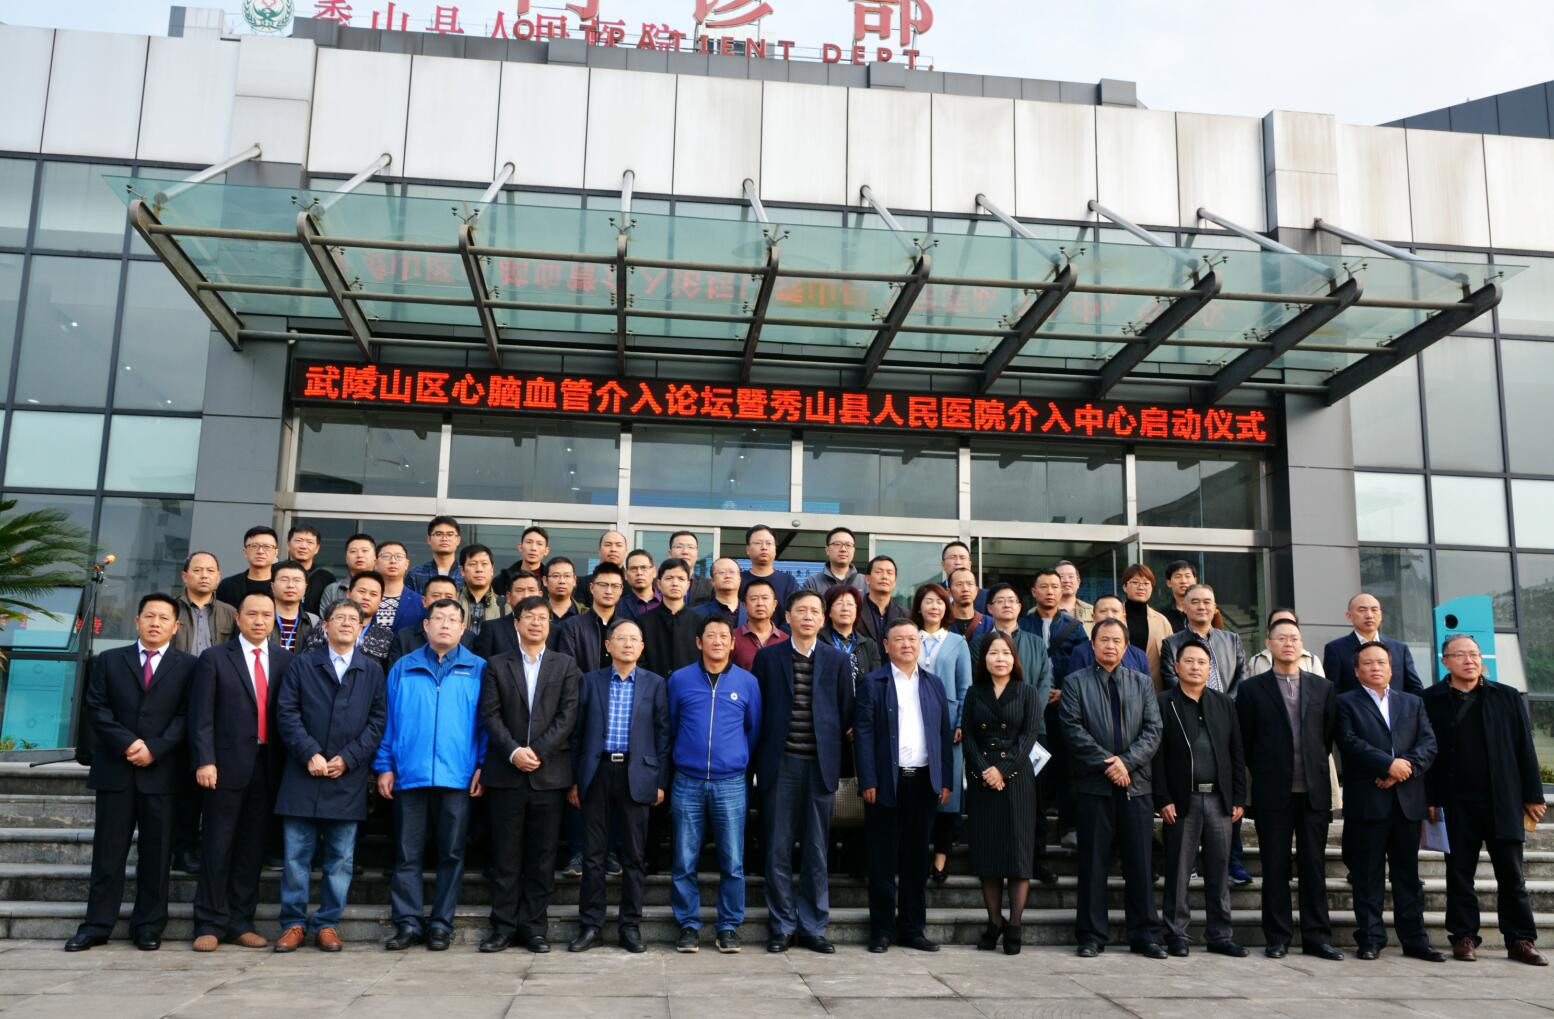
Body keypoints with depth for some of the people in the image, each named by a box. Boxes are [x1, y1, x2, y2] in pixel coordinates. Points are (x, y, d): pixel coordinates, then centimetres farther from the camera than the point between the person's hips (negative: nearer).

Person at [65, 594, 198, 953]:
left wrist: (154, 748, -14)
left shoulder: (187, 666, 6)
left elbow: (186, 715, -2)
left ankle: (149, 926, 11)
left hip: (161, 771, -1)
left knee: (156, 853, 3)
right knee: (108, 851, 5)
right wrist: (127, 744, -10)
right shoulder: (109, 661, 12)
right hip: (115, 770, 1)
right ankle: (97, 925, 13)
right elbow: (94, 709, 3)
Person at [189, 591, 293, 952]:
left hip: (266, 769, 3)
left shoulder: (284, 661, 10)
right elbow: (201, 716, -4)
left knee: (252, 848, 9)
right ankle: (210, 924, 10)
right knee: (218, 847, 1)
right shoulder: (215, 659, 1)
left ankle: (240, 922, 17)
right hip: (227, 766, -3)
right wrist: (204, 761, -12)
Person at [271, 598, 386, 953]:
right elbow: (287, 713, 0)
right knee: (296, 855, 3)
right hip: (303, 776, -1)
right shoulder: (301, 665, 8)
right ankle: (294, 923, 14)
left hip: (349, 779, 1)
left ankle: (327, 924, 15)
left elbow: (378, 720, 3)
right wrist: (310, 754, -11)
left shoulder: (373, 671, 9)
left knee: (341, 858, 5)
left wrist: (348, 758, -8)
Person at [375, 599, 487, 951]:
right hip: (409, 775, 1)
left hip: (458, 776, -1)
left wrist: (483, 766, -5)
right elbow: (388, 720, 9)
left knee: (451, 853, 5)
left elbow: (486, 721, 3)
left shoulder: (478, 669, 6)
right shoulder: (403, 668, 10)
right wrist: (384, 766, 3)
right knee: (407, 854, 4)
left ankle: (441, 924, 14)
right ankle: (408, 922, 12)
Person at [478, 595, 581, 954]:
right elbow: (490, 715, 0)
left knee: (542, 857, 4)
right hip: (506, 773, 0)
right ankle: (504, 927, 11)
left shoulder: (565, 665, 9)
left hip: (549, 773, 0)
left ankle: (534, 927, 12)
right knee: (505, 856, 3)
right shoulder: (497, 666, 9)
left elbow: (568, 714, 0)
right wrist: (514, 752, -13)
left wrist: (537, 751, -10)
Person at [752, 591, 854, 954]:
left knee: (817, 852, 6)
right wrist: (761, 757, 3)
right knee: (778, 849, 3)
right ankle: (782, 927, 14)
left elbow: (846, 713, 9)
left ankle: (813, 927, 16)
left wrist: (834, 757, 5)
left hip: (821, 765, 1)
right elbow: (756, 709, 7)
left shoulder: (838, 660, 7)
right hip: (780, 765, -1)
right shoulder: (767, 657, 5)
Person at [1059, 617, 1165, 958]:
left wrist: (1127, 761, -10)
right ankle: (1091, 936, 10)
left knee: (1140, 863, 4)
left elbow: (1153, 730, 5)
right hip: (1093, 785, -2)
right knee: (1093, 863, 2)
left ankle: (1145, 936, 12)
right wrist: (1107, 764, -11)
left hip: (1136, 784, 2)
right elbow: (1073, 729, -4)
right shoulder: (1075, 683, 6)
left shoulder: (1142, 683, 14)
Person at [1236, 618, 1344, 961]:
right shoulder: (1252, 689, 2)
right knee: (1275, 868, 3)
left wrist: (1315, 766, 10)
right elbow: (1244, 740, 5)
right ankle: (1277, 938, 11)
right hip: (1272, 792, -2)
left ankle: (1317, 937, 14)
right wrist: (1261, 773, 6)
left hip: (1314, 791, 2)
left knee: (1314, 867, 6)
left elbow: (1330, 734, 14)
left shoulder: (1323, 687, 10)